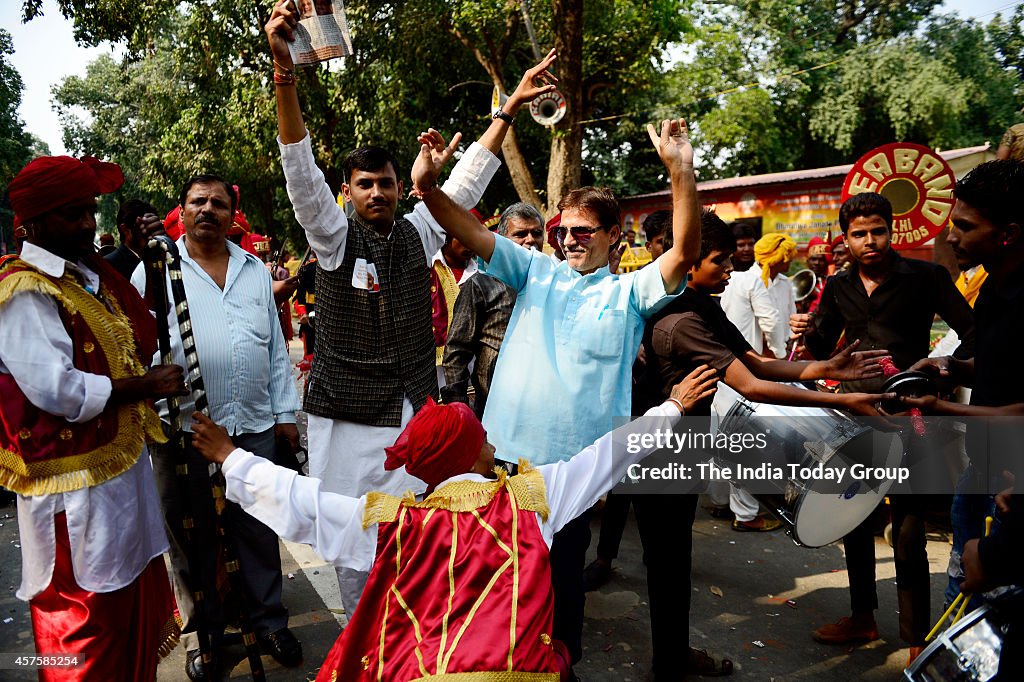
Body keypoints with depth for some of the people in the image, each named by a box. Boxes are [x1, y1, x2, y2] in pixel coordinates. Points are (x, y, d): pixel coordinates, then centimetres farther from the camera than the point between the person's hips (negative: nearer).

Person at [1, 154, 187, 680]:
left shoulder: (92, 275, 10)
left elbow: (142, 341, 15)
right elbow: (59, 391, -26)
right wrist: (149, 385, -17)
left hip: (125, 464, 9)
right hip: (76, 487, -8)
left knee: (137, 605, 21)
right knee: (87, 622, 7)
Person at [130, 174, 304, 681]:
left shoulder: (255, 270, 13)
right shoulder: (157, 268, 2)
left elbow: (276, 348, 14)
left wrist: (285, 413, 10)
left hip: (254, 425, 3)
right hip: (185, 428, -2)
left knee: (259, 531, 12)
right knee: (192, 537, 10)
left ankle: (268, 621, 28)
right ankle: (202, 633, 28)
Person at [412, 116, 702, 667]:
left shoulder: (628, 292, 2)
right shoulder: (537, 271, 8)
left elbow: (686, 250, -13)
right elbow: (472, 233, -3)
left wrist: (681, 171, -26)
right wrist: (428, 187, -20)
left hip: (573, 461, -2)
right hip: (507, 449, 3)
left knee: (563, 570, 12)